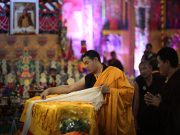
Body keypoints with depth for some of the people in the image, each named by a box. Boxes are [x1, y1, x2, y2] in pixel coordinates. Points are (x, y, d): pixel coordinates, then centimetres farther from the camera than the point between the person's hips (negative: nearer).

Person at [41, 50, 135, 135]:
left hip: (114, 117, -5)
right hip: (98, 118, 5)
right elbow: (69, 88, 9)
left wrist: (110, 90, -19)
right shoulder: (88, 78, 9)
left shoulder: (114, 72, -6)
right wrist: (49, 90, 1)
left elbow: (129, 91, -10)